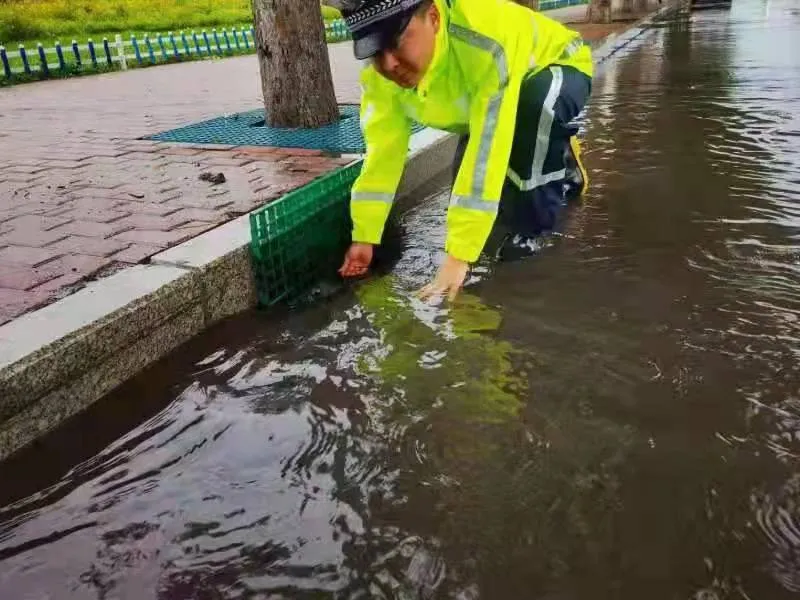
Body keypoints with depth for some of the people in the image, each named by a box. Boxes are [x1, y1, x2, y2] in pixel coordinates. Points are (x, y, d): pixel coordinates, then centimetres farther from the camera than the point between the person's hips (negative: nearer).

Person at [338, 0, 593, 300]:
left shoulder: (486, 42, -45)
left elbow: (487, 150, -47)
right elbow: (383, 149, -19)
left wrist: (458, 256, -48)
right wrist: (364, 237, -21)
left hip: (559, 70, -6)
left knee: (536, 103, -40)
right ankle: (563, 168, 25)